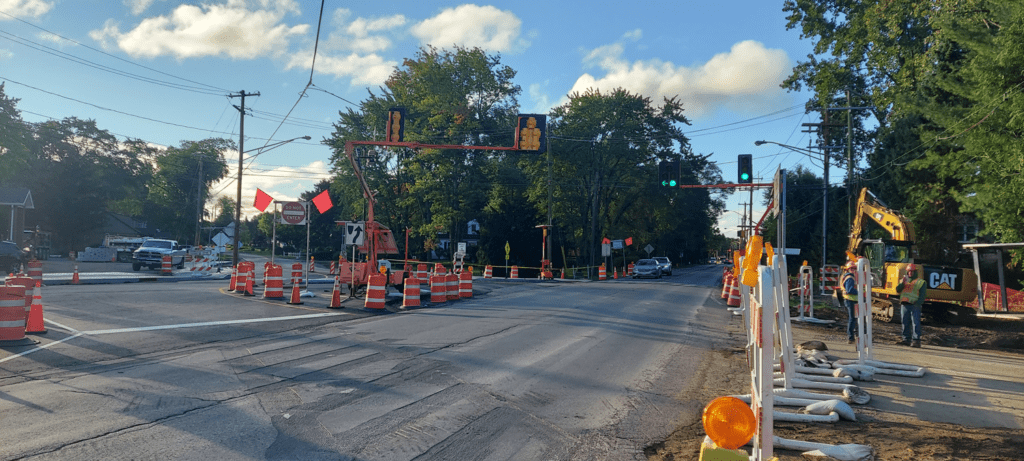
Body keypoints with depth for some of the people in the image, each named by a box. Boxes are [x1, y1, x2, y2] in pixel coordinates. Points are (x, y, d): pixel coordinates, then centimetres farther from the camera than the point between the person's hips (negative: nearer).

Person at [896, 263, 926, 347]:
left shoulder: (921, 282, 10)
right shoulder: (903, 281, 23)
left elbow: (922, 295, 1)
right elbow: (898, 290, 8)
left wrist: (917, 303, -14)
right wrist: (903, 283, -8)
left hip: (914, 305, -4)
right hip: (904, 305, 4)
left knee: (915, 323, -10)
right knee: (905, 323, 4)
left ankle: (916, 341, -11)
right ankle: (906, 340, 9)